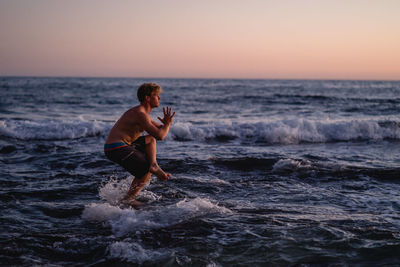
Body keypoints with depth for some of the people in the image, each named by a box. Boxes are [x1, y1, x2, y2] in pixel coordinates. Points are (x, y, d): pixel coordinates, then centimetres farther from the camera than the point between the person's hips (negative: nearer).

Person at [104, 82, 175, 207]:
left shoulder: (142, 113, 17)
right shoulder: (140, 114, -16)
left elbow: (159, 129, 26)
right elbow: (160, 136, -21)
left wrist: (166, 124, 3)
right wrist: (168, 123, -3)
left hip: (118, 146, 10)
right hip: (117, 149, -10)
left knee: (150, 139, 21)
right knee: (146, 170, -1)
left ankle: (154, 165, 1)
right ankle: (128, 199, 7)